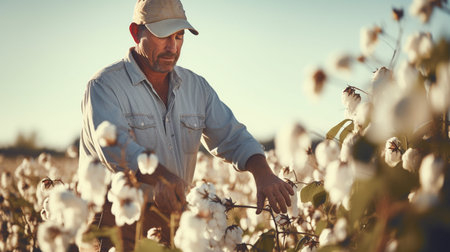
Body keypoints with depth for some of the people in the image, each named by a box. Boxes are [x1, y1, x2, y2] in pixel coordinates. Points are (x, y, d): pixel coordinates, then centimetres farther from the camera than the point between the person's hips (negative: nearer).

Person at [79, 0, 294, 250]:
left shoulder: (196, 87, 14)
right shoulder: (105, 86, -5)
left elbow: (231, 135, 9)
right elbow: (113, 145, -22)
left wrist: (263, 174, -12)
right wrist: (159, 176, -40)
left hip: (172, 216, 5)